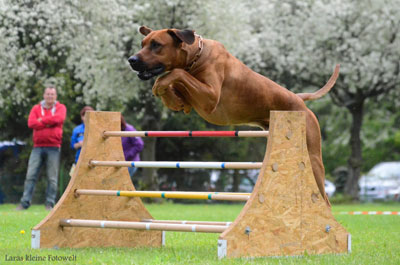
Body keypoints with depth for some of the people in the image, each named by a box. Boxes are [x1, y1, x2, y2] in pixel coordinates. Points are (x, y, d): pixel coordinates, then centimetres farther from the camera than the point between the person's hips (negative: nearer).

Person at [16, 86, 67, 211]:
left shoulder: (60, 107, 9)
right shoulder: (36, 108, 13)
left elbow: (59, 118, -13)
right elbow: (31, 123, -4)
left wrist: (41, 120, -4)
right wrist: (48, 123, -9)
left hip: (53, 147, -1)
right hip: (38, 147, 1)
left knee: (52, 178, -2)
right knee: (31, 176, -3)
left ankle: (50, 204, 2)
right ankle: (25, 203, -3)